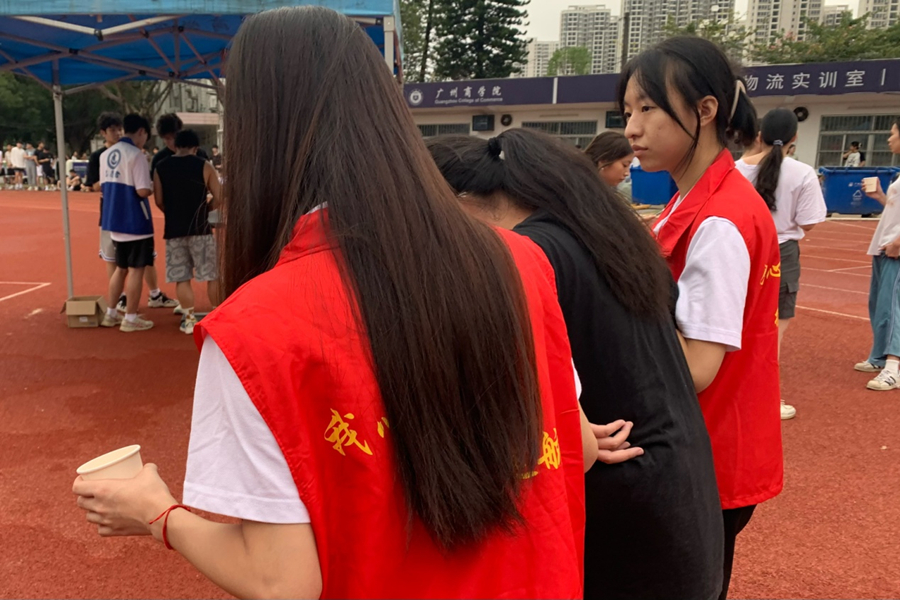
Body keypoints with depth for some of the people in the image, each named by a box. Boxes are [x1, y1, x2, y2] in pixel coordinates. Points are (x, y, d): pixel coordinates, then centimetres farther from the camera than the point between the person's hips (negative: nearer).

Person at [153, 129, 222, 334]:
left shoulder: (161, 168, 4)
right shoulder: (204, 166, -3)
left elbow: (159, 201, 3)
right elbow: (219, 198, -4)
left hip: (174, 230, 2)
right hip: (200, 229, -2)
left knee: (181, 278, 8)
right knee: (212, 275, 8)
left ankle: (189, 319, 10)